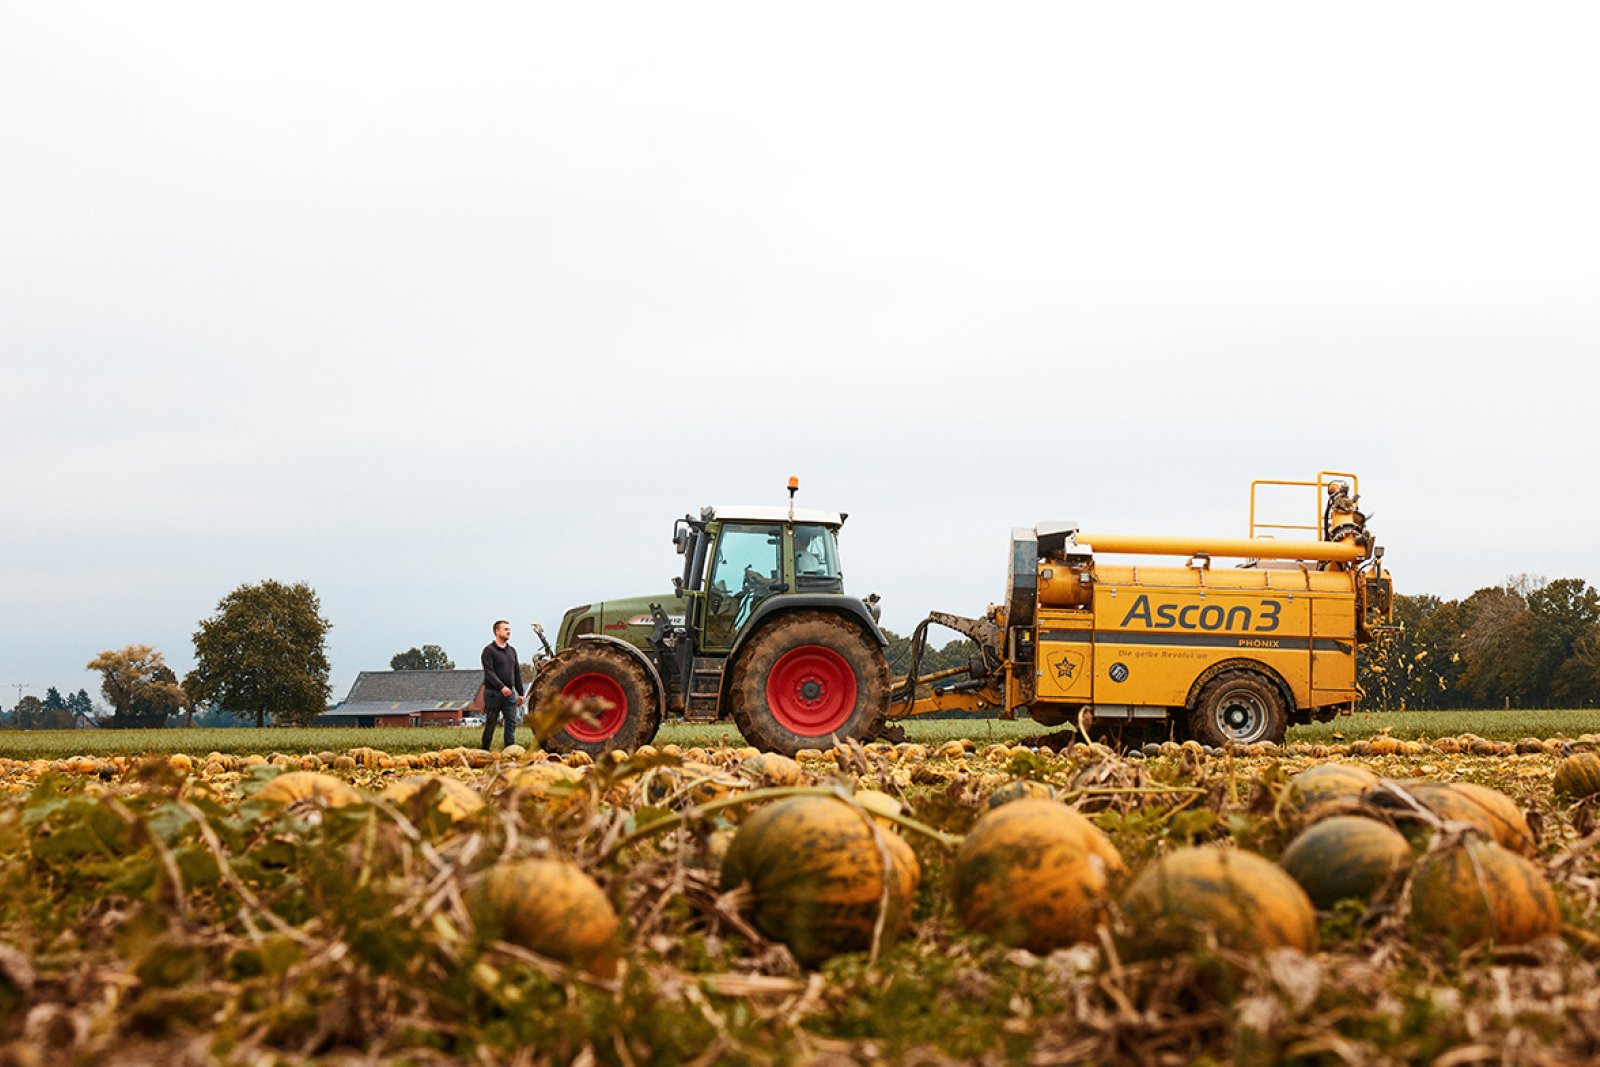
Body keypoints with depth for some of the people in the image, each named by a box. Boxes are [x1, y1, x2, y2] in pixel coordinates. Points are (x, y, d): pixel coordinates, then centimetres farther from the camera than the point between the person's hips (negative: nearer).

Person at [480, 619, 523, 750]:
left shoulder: (512, 651, 15)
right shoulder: (489, 650, -5)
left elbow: (517, 673, 19)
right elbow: (489, 672, -15)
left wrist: (520, 693, 15)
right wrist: (501, 687, -26)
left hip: (510, 693, 5)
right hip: (493, 693, -5)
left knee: (511, 723, -2)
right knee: (490, 725, 2)